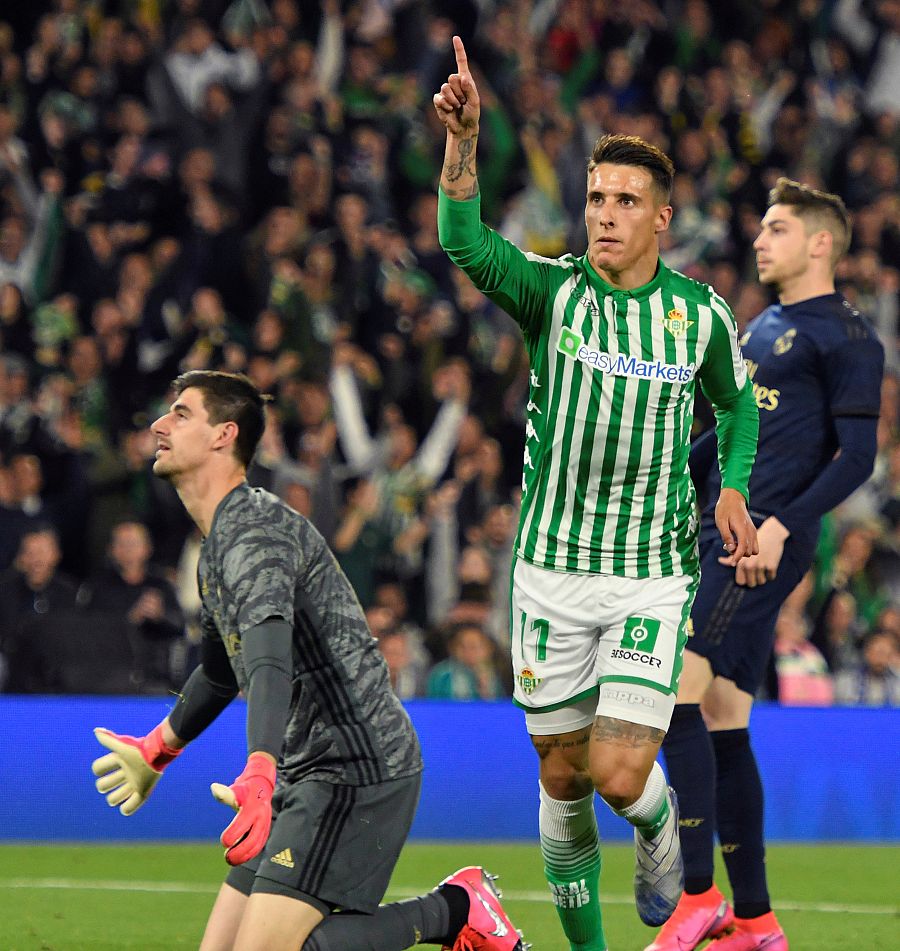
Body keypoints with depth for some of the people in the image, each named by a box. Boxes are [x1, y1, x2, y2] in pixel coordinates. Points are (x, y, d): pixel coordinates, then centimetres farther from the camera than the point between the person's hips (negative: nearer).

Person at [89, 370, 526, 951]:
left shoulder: (255, 528, -15)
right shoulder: (218, 542, 18)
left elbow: (269, 659, -34)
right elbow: (222, 669, 36)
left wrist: (260, 771, -49)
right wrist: (156, 750, 49)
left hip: (358, 767, -10)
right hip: (311, 773, 10)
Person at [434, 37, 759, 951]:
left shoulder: (701, 312, -1)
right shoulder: (552, 289, -5)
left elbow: (737, 398, 19)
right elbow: (466, 243, -26)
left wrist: (732, 488, 4)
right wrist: (463, 141, -41)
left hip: (653, 575, -1)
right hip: (551, 566, 1)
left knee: (620, 775, -13)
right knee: (563, 780, 8)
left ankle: (659, 828, 23)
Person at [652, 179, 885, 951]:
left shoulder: (845, 338, -6)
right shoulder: (762, 330, 20)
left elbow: (857, 456, -13)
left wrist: (780, 526, -21)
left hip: (765, 546, -9)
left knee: (677, 693, -18)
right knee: (722, 725, 7)